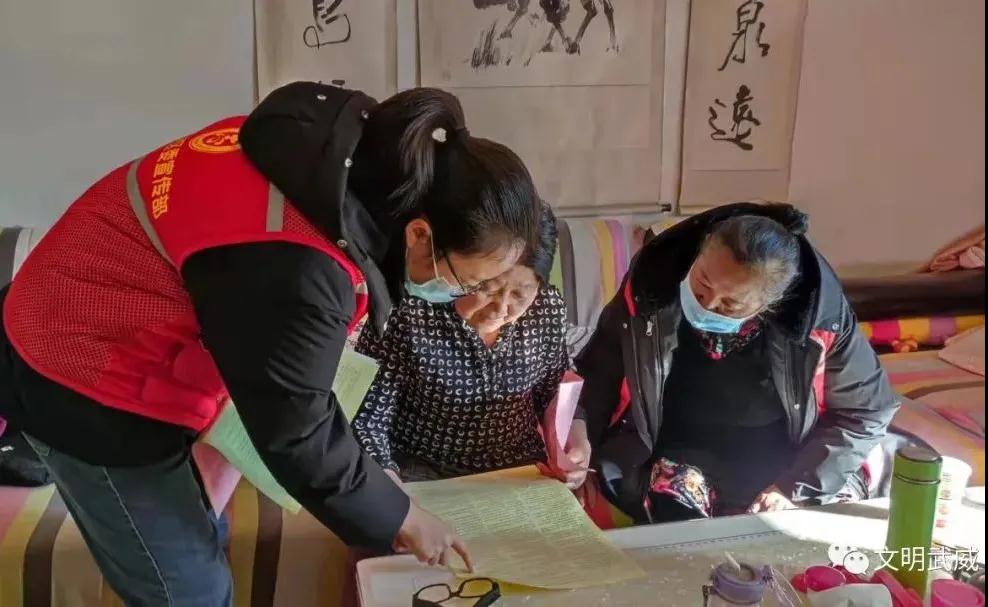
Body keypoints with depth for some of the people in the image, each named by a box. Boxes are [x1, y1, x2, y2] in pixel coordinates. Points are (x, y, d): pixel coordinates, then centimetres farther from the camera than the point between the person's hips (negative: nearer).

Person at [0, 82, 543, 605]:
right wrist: (397, 519, -9)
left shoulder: (356, 154, -10)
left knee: (197, 543, 20)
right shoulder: (297, 272, -37)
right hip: (87, 385, -9)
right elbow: (295, 432, -23)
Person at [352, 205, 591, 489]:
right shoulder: (407, 311, -22)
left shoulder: (548, 308, -8)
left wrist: (574, 431, -11)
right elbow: (366, 416, -17)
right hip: (422, 472, -4)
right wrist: (385, 479, -34)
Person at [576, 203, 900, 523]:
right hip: (685, 452, -1)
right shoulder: (651, 285, -20)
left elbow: (865, 409, -8)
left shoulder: (820, 312, -21)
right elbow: (599, 374, -4)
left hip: (789, 456, 2)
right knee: (677, 516, -31)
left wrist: (796, 487, -15)